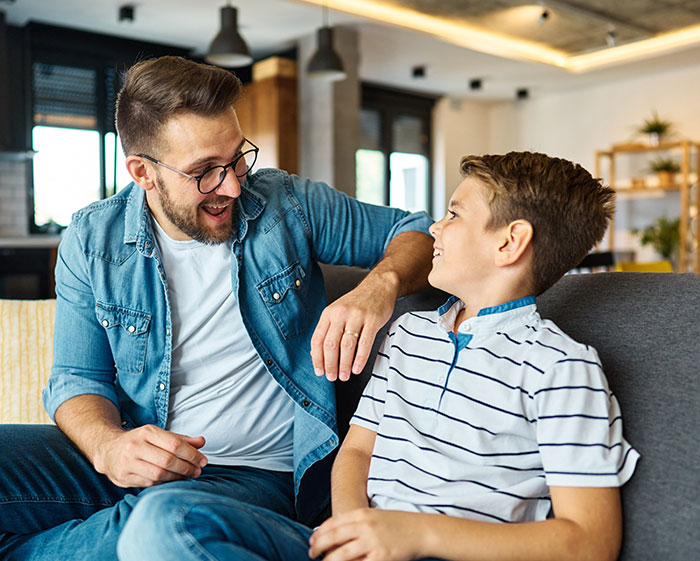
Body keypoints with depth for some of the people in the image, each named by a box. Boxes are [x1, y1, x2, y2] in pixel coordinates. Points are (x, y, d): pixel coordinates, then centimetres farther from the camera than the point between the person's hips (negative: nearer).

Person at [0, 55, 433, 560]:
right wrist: (107, 445, -21)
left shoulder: (287, 205, -2)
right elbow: (77, 378, 3)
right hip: (139, 460, 1)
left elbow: (418, 230, 4)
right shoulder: (92, 240, 0)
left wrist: (381, 285, -20)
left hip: (258, 474, 0)